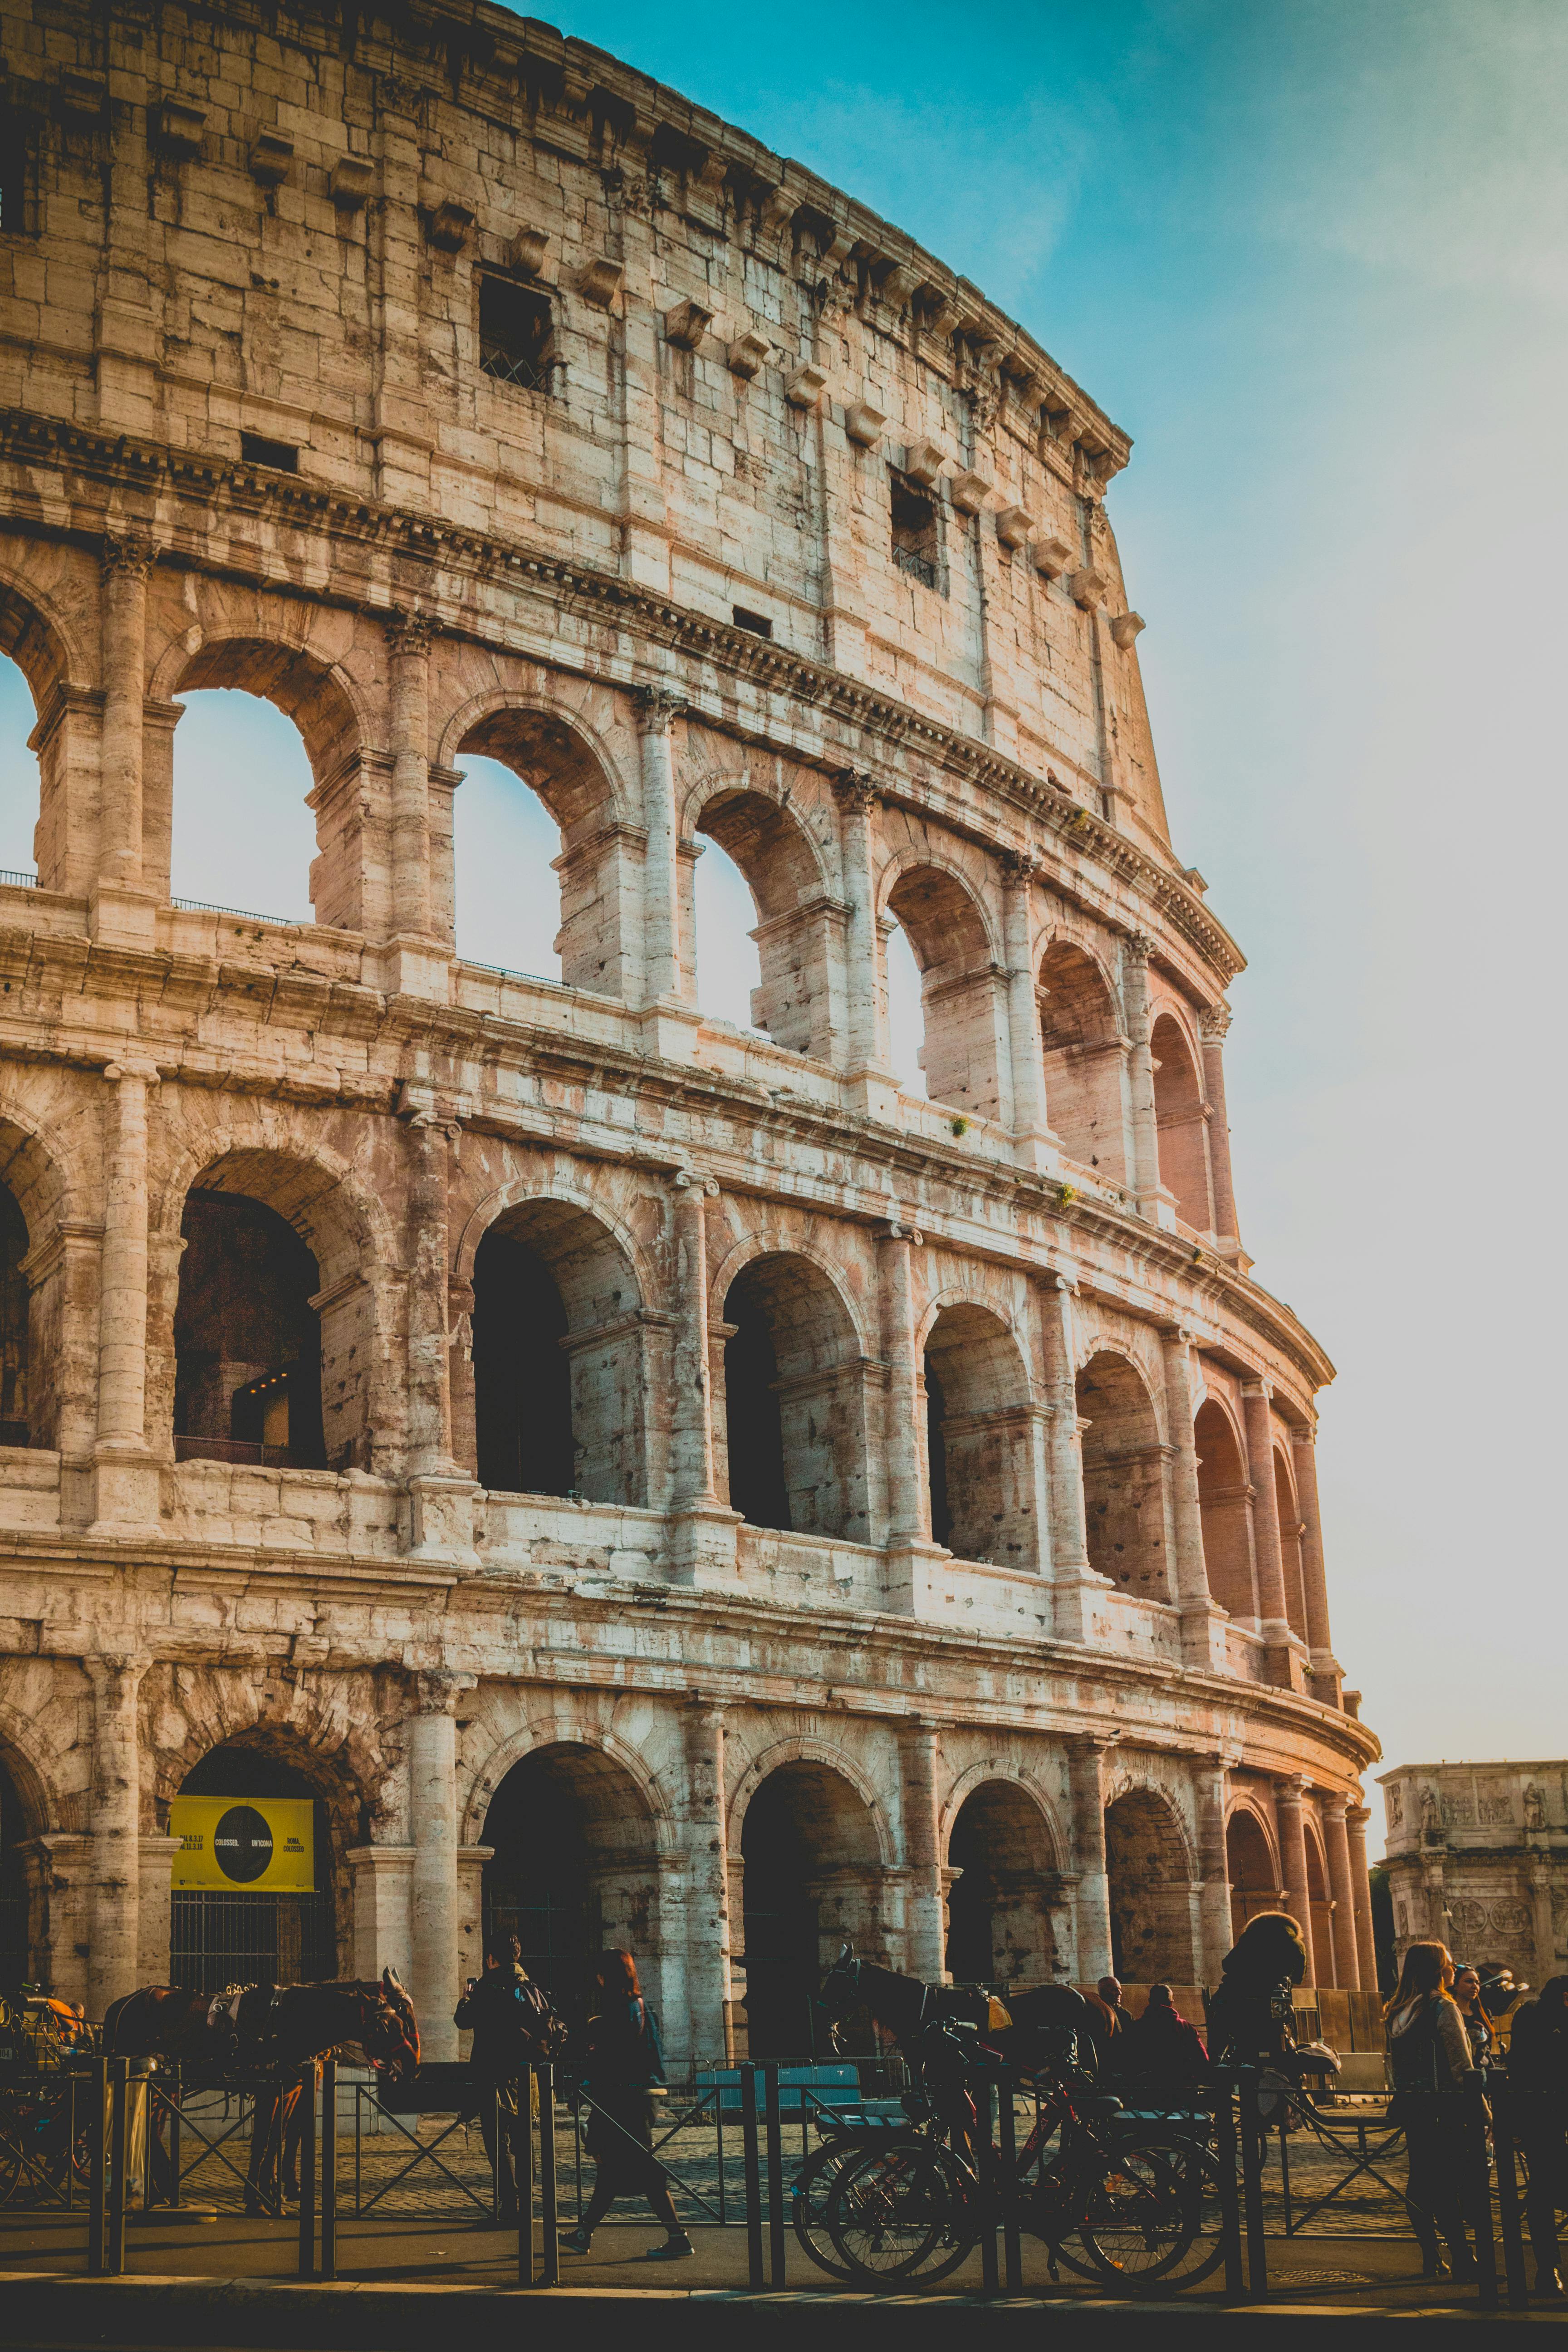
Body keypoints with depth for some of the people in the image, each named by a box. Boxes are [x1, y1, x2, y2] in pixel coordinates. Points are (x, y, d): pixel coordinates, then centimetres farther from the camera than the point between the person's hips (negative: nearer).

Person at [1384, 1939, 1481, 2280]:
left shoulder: (1395, 2013, 10)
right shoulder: (1442, 2008, -12)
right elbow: (1462, 2066, -13)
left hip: (1409, 2106, 7)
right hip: (1442, 2107, -7)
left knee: (1421, 2181, 10)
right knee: (1449, 2185, -5)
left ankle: (1431, 2260, 14)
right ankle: (1462, 2260, -6)